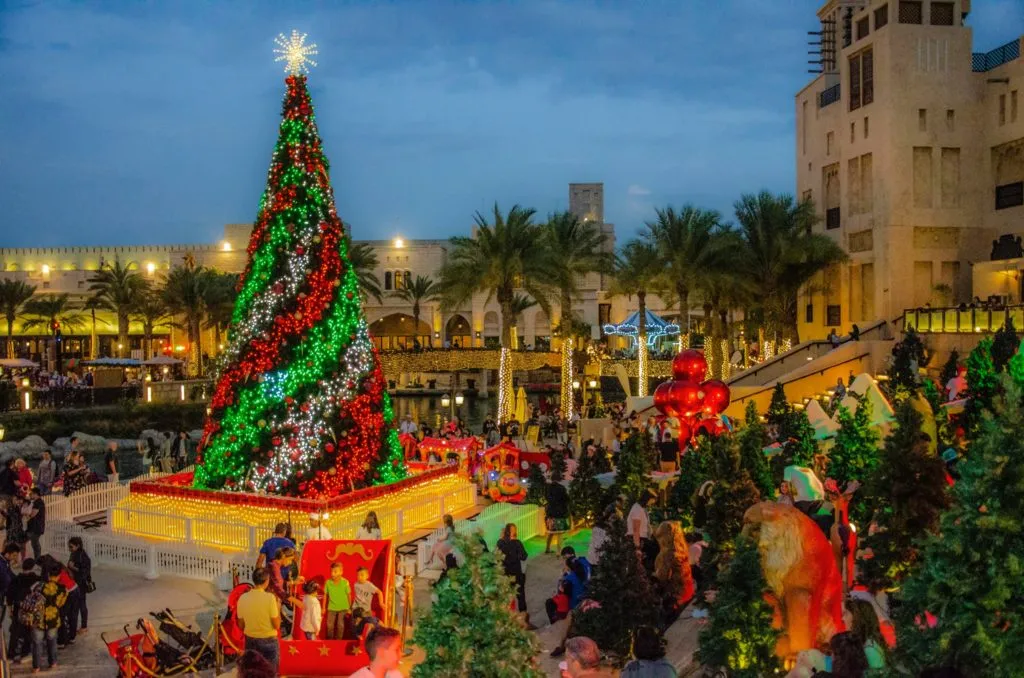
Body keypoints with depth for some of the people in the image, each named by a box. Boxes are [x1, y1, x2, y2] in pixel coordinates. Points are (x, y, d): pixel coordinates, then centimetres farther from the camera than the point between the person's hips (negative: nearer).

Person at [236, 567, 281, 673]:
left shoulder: (243, 598, -6)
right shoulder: (270, 597, -18)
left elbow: (241, 625, 4)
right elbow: (277, 625, -13)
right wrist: (278, 608, 0)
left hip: (250, 641, 4)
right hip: (268, 642, -4)